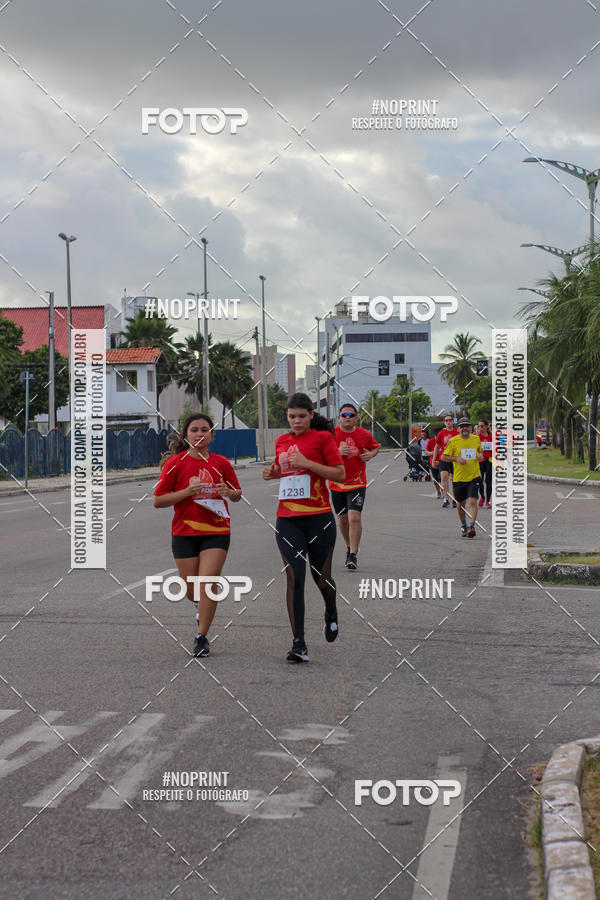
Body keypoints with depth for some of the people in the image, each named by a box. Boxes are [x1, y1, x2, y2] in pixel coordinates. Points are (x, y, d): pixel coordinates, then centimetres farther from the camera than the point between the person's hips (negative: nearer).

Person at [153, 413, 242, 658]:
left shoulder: (221, 463, 4)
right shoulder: (175, 463, -2)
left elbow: (237, 495, 16)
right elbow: (158, 500, -4)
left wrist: (229, 492, -8)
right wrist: (187, 491, -17)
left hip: (216, 532, 0)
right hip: (184, 533, 0)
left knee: (208, 582, -14)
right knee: (191, 590, 6)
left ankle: (202, 637, -3)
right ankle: (204, 606, 43)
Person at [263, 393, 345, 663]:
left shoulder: (323, 437, -2)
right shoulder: (282, 441, 13)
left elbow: (340, 474, -7)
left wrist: (307, 463, -17)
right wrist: (273, 473, 6)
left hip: (319, 518, -3)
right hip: (287, 519, 3)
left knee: (321, 577, 8)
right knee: (294, 577, -8)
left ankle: (331, 613, 43)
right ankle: (298, 644, -7)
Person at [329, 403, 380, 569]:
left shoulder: (364, 434, -1)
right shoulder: (332, 434, -5)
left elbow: (375, 447, 18)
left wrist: (370, 454, -5)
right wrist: (337, 452, -23)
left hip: (357, 483, -1)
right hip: (337, 483, 1)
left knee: (354, 517, -15)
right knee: (343, 518, 13)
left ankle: (353, 555, -12)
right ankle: (350, 547, 36)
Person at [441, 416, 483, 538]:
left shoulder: (476, 439, 5)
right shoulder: (453, 441, -4)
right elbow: (444, 457, 0)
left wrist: (480, 455, 0)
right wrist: (456, 459, -15)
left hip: (474, 476, 0)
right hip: (459, 477, 0)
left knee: (472, 501, -16)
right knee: (461, 504, 12)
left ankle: (472, 526, -20)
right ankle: (463, 525, 35)